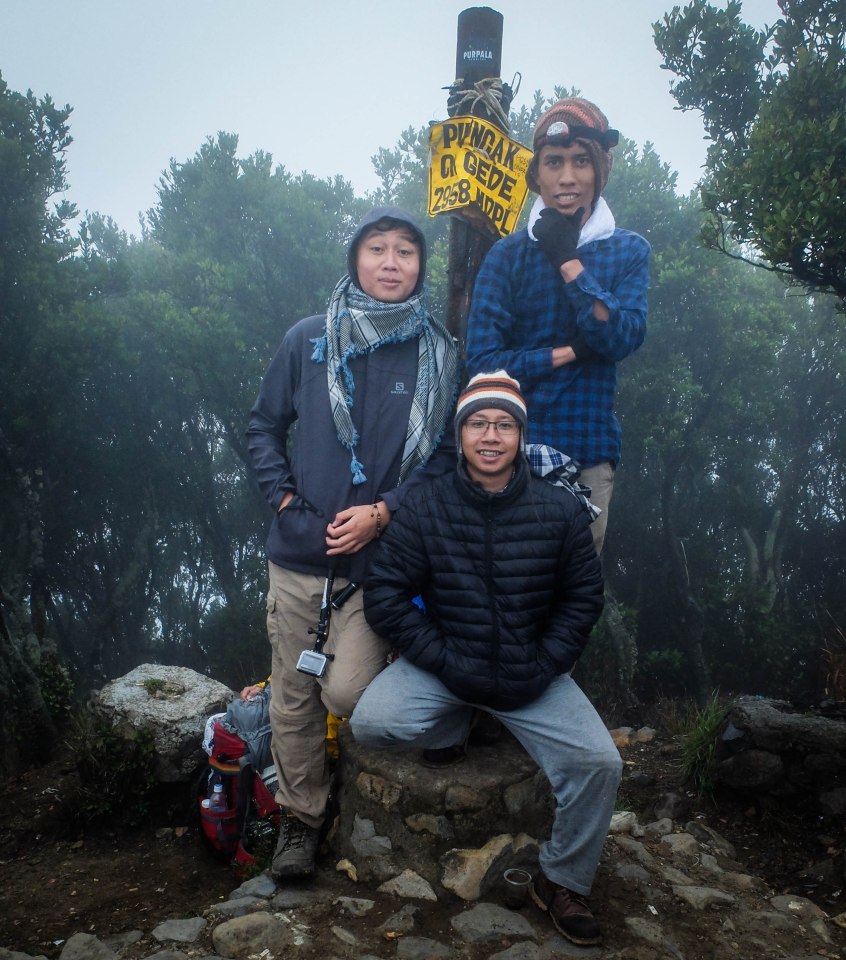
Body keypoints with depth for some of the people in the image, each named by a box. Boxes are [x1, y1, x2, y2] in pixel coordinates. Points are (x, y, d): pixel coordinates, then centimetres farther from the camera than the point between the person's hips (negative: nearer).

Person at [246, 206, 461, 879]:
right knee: (293, 696, 8)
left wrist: (383, 511, -11)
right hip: (298, 553, 2)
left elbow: (447, 455, 1)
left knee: (346, 692, -12)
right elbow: (265, 427, 11)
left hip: (381, 556, -2)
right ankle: (301, 819, 29)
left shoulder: (439, 354, 0)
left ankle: (384, 665, 24)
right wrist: (284, 496, -3)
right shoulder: (309, 340, 3)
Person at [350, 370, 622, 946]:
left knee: (600, 763, -17)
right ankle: (463, 725, 7)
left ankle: (563, 882, 10)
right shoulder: (425, 508, -8)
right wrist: (446, 662, -16)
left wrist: (544, 666, -10)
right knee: (371, 722, -26)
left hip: (532, 673, 1)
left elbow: (583, 597, 2)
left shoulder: (559, 510, -4)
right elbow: (386, 595, -8)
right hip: (443, 666, 0)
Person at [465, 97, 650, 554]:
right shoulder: (508, 254, 3)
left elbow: (622, 337, -9)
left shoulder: (628, 251, 8)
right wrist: (572, 351, -8)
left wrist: (568, 260, -11)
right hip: (516, 450, -1)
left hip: (590, 453, 1)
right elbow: (484, 359, -6)